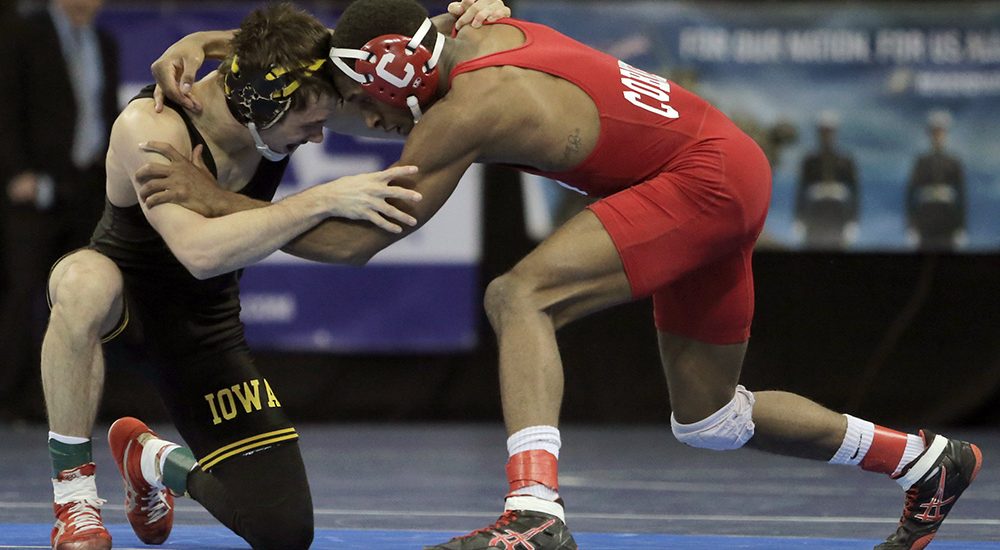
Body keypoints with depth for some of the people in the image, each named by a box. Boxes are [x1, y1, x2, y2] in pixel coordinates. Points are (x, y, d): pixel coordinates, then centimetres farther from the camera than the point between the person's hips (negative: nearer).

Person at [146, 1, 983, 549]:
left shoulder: (467, 109, -22)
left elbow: (353, 241, -19)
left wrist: (219, 201, -17)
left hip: (707, 178, -10)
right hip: (723, 172, 10)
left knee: (519, 297, -25)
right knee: (708, 420, 19)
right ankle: (930, 463, 34)